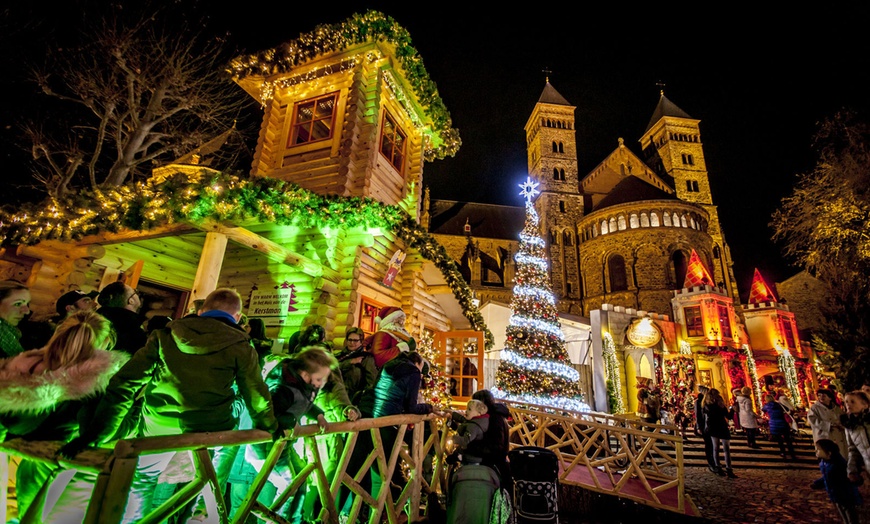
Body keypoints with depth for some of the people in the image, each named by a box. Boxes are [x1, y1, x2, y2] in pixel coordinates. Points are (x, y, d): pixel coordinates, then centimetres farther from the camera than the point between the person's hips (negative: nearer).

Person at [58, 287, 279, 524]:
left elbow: (124, 384, -3)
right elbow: (257, 397, -1)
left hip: (160, 426, 2)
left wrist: (93, 433, 3)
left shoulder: (164, 335, -1)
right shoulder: (241, 348, -7)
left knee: (143, 482, 30)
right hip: (209, 429, -1)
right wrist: (271, 429, 14)